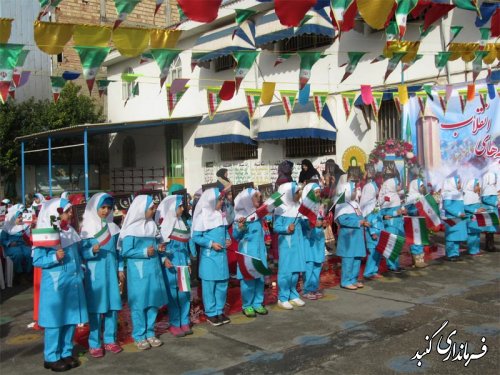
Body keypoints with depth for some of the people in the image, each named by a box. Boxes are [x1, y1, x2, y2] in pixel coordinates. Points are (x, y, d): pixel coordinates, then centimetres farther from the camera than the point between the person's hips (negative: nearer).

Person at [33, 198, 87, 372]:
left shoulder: (71, 232, 8)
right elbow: (37, 260, -13)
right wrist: (55, 257, -25)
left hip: (73, 282, 7)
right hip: (55, 284, -6)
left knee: (71, 319, 12)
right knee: (55, 320, 2)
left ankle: (66, 353, 25)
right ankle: (51, 357, 15)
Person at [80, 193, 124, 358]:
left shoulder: (113, 227, 8)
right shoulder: (86, 228, -5)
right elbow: (82, 252, -7)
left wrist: (120, 269, 8)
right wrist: (92, 251, -27)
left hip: (111, 271, 4)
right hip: (95, 273, -4)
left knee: (113, 306, 7)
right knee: (95, 308, 0)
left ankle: (110, 340, 20)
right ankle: (94, 344, 11)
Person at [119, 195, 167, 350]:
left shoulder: (151, 225, 9)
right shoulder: (131, 229, -11)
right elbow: (125, 251, -13)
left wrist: (158, 248, 0)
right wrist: (145, 252, -19)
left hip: (153, 269, 7)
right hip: (138, 271, -6)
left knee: (153, 301, 10)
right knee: (139, 303, 0)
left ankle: (150, 333, 22)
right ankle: (139, 336, 12)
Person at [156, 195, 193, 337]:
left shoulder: (181, 223, 14)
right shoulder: (163, 224, -5)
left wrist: (188, 262, 17)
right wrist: (164, 259, -21)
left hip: (182, 264, 6)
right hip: (170, 264, -6)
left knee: (185, 294, 5)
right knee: (173, 295, 0)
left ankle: (185, 322, 15)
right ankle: (174, 324, 9)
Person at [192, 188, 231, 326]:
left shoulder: (221, 215, 7)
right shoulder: (202, 216, -12)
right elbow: (196, 237, -10)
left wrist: (228, 239, 1)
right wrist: (211, 244, -16)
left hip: (222, 255, 6)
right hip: (209, 256, -6)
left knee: (222, 284, 11)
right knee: (209, 285, 3)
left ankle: (220, 311, 24)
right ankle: (211, 313, 14)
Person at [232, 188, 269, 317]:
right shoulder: (240, 216, -13)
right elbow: (235, 236, -11)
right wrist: (239, 228, -29)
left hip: (260, 251, 6)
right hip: (247, 252, -6)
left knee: (260, 277, 10)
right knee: (248, 279, -1)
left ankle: (258, 303, 21)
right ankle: (247, 305, 11)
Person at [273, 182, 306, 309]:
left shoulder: (298, 207, 7)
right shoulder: (280, 209, -12)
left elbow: (302, 223, 10)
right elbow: (276, 227, -13)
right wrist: (286, 229, -28)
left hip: (298, 243, 7)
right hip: (286, 244, -7)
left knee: (296, 270, 12)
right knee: (285, 270, -2)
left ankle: (293, 295, 25)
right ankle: (282, 298, 9)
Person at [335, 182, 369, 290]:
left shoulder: (355, 204, 17)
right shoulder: (342, 205, -11)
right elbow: (342, 220, -23)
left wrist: (364, 222, 2)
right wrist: (359, 222, -19)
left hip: (357, 235, 9)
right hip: (348, 236, -9)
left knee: (357, 258, 11)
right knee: (348, 259, -6)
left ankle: (353, 279, 21)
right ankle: (346, 281, 2)